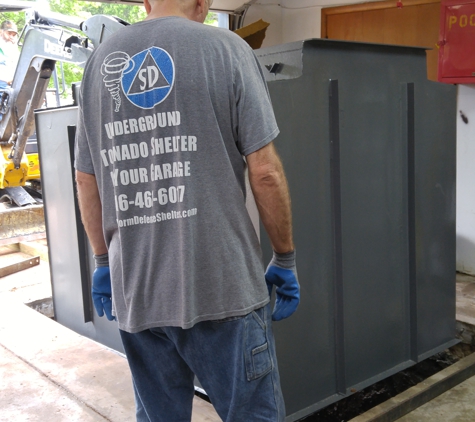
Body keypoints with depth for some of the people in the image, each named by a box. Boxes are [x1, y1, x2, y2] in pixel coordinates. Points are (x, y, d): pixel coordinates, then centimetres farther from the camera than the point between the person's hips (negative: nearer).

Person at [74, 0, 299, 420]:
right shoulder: (224, 47, -3)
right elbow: (265, 172, -8)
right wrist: (285, 259, 4)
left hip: (134, 291, 5)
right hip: (221, 286, -4)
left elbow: (86, 180, 12)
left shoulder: (100, 60, 10)